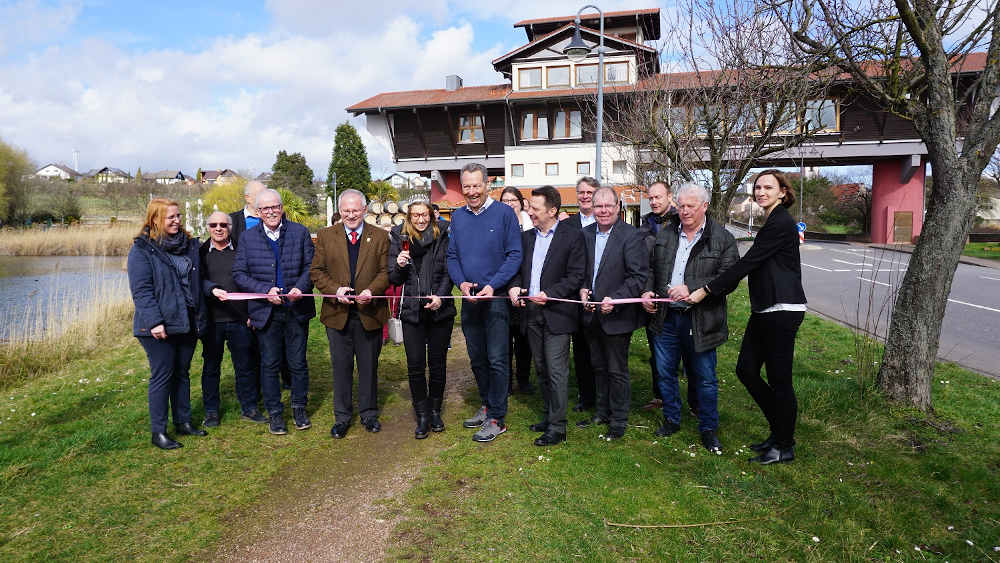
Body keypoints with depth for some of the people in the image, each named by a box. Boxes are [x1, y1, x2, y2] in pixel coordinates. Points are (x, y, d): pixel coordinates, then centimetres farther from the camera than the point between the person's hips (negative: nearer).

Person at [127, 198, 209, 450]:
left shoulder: (189, 244, 11)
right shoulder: (142, 249, -8)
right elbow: (141, 290, -14)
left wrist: (200, 317, 12)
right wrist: (154, 321, -22)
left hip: (186, 322, 6)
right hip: (159, 327, -6)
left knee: (182, 372, 15)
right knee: (162, 376, 1)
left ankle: (183, 421, 27)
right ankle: (158, 432, 12)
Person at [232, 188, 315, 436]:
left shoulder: (300, 232, 2)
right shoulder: (247, 238, 2)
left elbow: (311, 265, 2)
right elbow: (239, 274, 0)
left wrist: (301, 288, -16)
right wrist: (265, 291, -14)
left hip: (296, 309, 0)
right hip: (265, 311, 0)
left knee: (298, 363, 9)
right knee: (269, 364, 9)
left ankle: (299, 407, 27)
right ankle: (274, 412, 24)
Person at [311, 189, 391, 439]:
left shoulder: (380, 236, 2)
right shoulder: (325, 236, 5)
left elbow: (385, 271, -1)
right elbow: (317, 271, 2)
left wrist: (371, 291, -19)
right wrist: (335, 289, -15)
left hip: (369, 312, 0)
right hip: (338, 313, 1)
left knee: (369, 365, 11)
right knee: (341, 366, 9)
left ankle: (369, 413, 28)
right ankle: (342, 416, 23)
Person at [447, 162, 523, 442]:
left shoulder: (504, 212, -6)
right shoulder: (457, 216, 8)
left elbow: (515, 255, -8)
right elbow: (452, 256, 11)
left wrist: (493, 285, -19)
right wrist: (461, 282, -7)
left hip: (496, 296, -5)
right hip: (469, 298, 5)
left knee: (496, 359, -3)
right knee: (476, 358, 15)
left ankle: (496, 418, 6)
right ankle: (486, 406, 31)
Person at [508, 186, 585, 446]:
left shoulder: (572, 236, -5)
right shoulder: (526, 237, 12)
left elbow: (576, 276, -9)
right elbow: (519, 268, 17)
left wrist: (549, 294, -18)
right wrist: (514, 286, -4)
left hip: (556, 314, -6)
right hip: (532, 314, 6)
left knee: (556, 371, -4)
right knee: (542, 370, 15)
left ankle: (557, 427, 6)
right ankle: (548, 417, 28)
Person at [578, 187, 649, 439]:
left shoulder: (632, 236, -12)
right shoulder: (586, 234, 5)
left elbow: (639, 276, -15)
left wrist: (614, 300, -22)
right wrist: (582, 289, -4)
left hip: (617, 316, -5)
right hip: (592, 314, 6)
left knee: (617, 370, 5)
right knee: (599, 367, 19)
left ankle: (619, 420, 21)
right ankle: (602, 412, 35)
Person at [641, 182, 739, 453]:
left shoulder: (722, 238, -6)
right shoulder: (665, 233, 8)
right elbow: (651, 267, 17)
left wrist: (691, 289, -22)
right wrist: (648, 290, 0)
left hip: (700, 320, -4)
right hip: (665, 317, 4)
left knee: (705, 378, 8)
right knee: (665, 373, 14)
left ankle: (709, 428, 25)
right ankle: (671, 419, 33)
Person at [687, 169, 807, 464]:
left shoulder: (781, 223, -13)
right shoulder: (772, 222, 17)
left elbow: (747, 263, -17)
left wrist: (706, 290, -14)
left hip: (782, 310, -10)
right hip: (765, 310, 10)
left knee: (779, 378, 0)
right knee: (746, 369, 11)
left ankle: (785, 446, 16)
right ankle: (780, 430, 27)